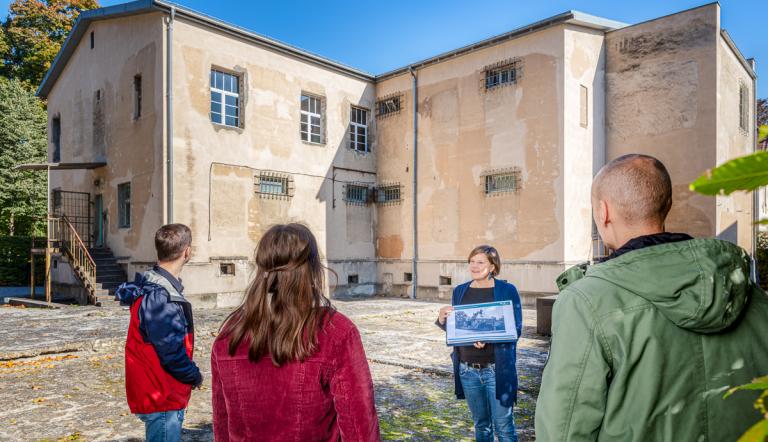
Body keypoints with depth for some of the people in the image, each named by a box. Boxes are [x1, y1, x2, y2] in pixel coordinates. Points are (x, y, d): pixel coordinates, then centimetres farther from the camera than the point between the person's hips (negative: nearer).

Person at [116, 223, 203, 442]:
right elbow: (171, 352, -23)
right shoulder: (159, 297, -25)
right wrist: (195, 376, -7)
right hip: (162, 400, -10)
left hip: (164, 396, 10)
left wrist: (190, 373, 8)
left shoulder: (159, 288, 6)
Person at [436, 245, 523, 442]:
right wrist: (443, 318, -10)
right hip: (467, 369, 4)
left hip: (497, 369, -4)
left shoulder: (507, 290, -6)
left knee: (503, 426, 3)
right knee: (481, 425, 17)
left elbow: (516, 328, -9)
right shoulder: (460, 291, 7)